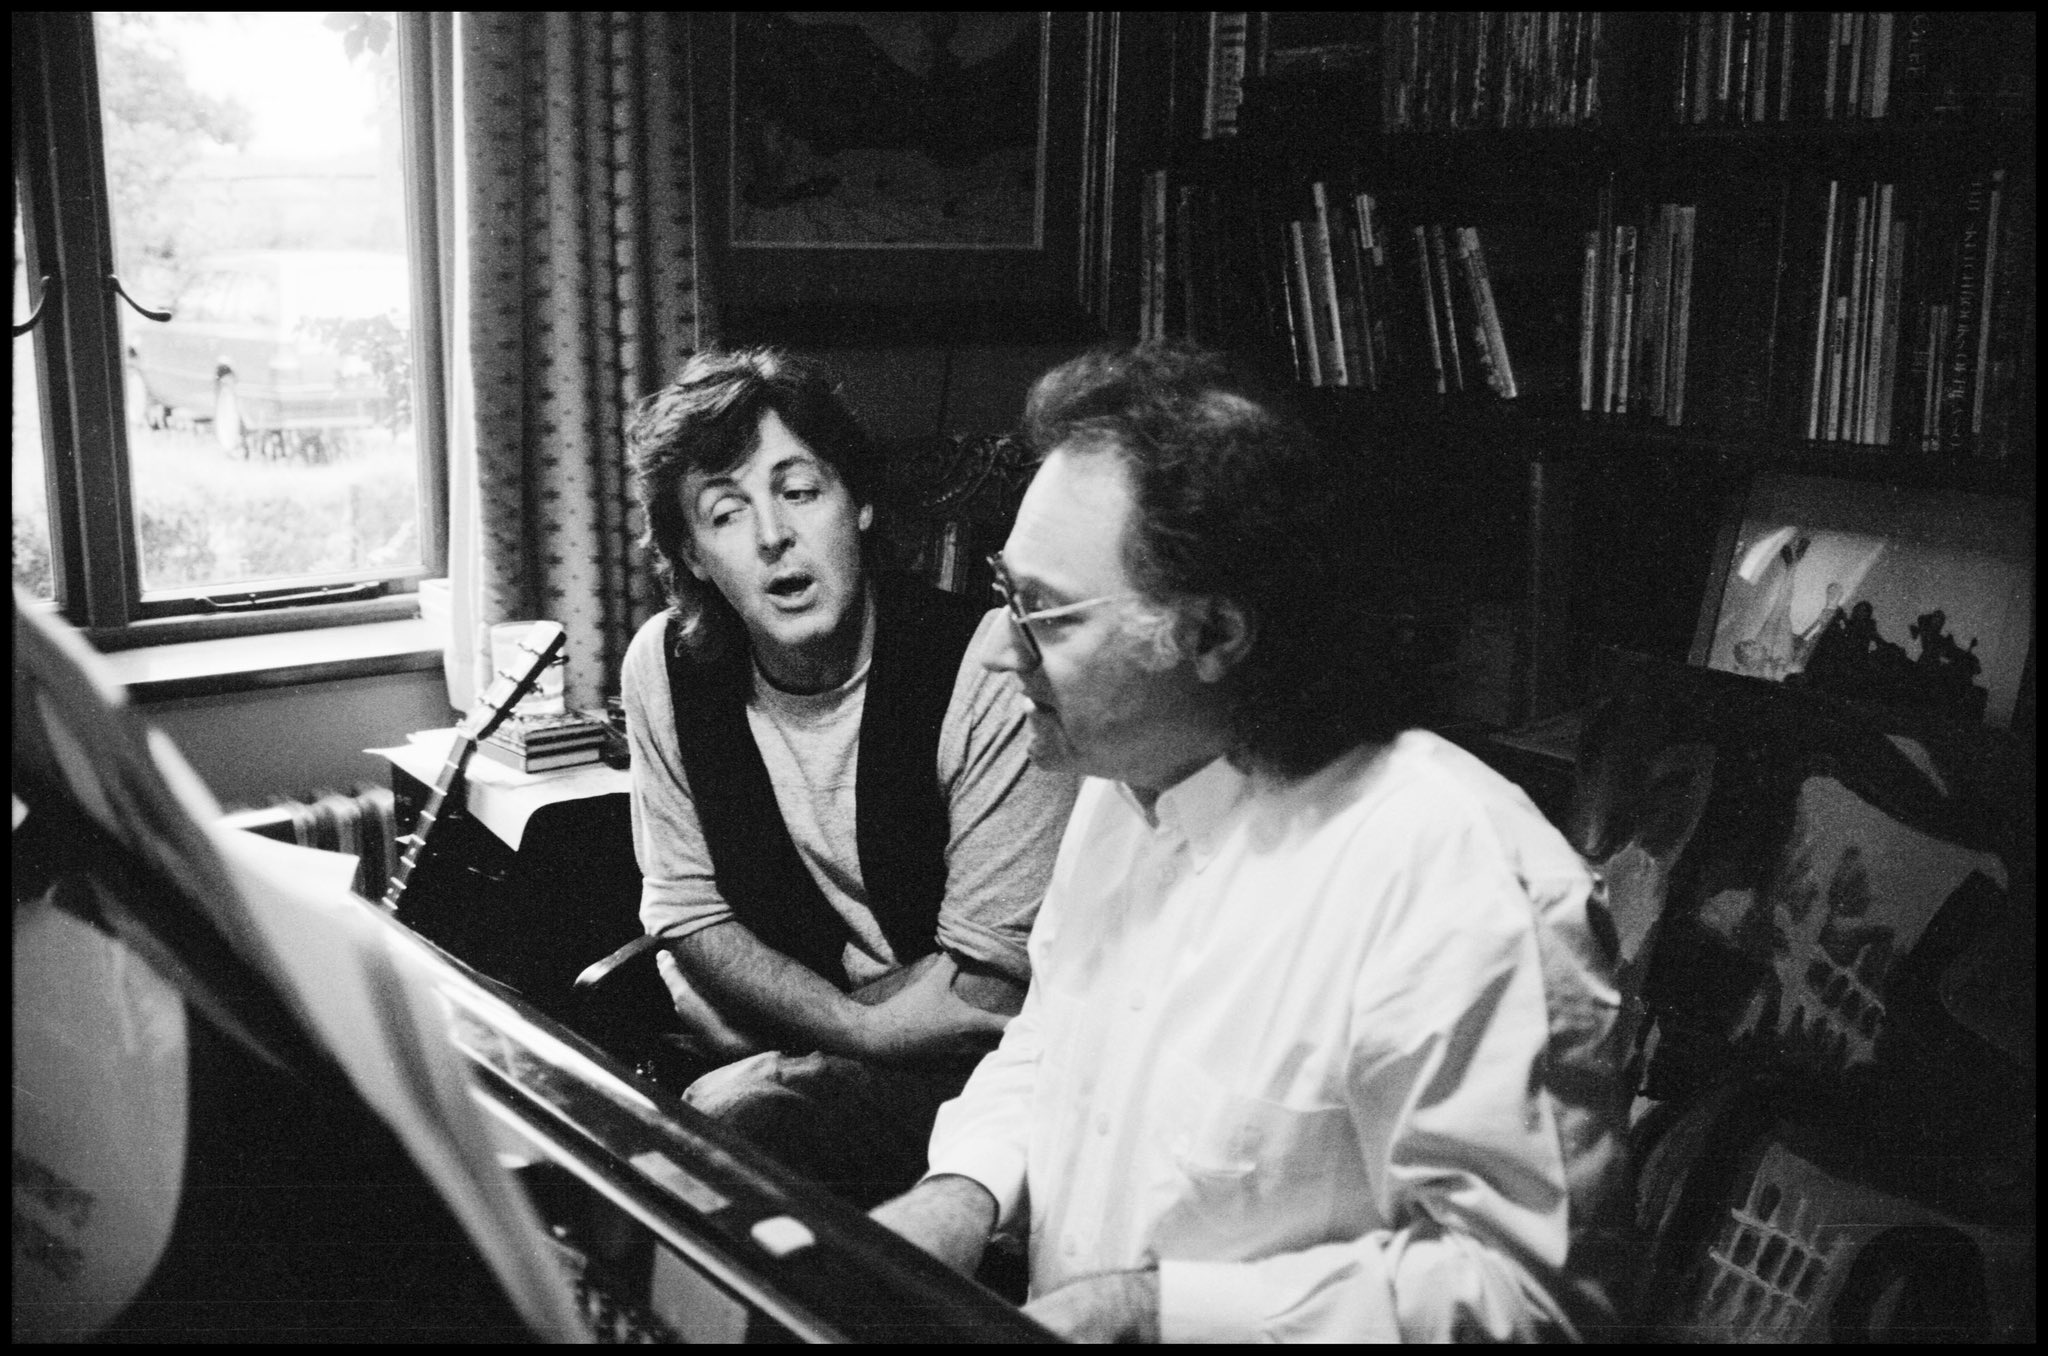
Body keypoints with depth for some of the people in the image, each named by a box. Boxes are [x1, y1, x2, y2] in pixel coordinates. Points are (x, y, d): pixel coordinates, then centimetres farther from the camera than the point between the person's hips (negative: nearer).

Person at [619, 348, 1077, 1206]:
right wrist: (862, 1026, -14)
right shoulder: (665, 666, -2)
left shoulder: (988, 672, -18)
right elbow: (687, 912, 2)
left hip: (948, 1077, -5)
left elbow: (988, 989, -16)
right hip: (736, 1050, 5)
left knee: (729, 1123, -31)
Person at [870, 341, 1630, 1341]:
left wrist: (1158, 1307, -22)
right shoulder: (1123, 784, 4)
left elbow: (1518, 1284, -21)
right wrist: (968, 1188, -3)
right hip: (1046, 1313, 6)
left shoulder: (1459, 878, -23)